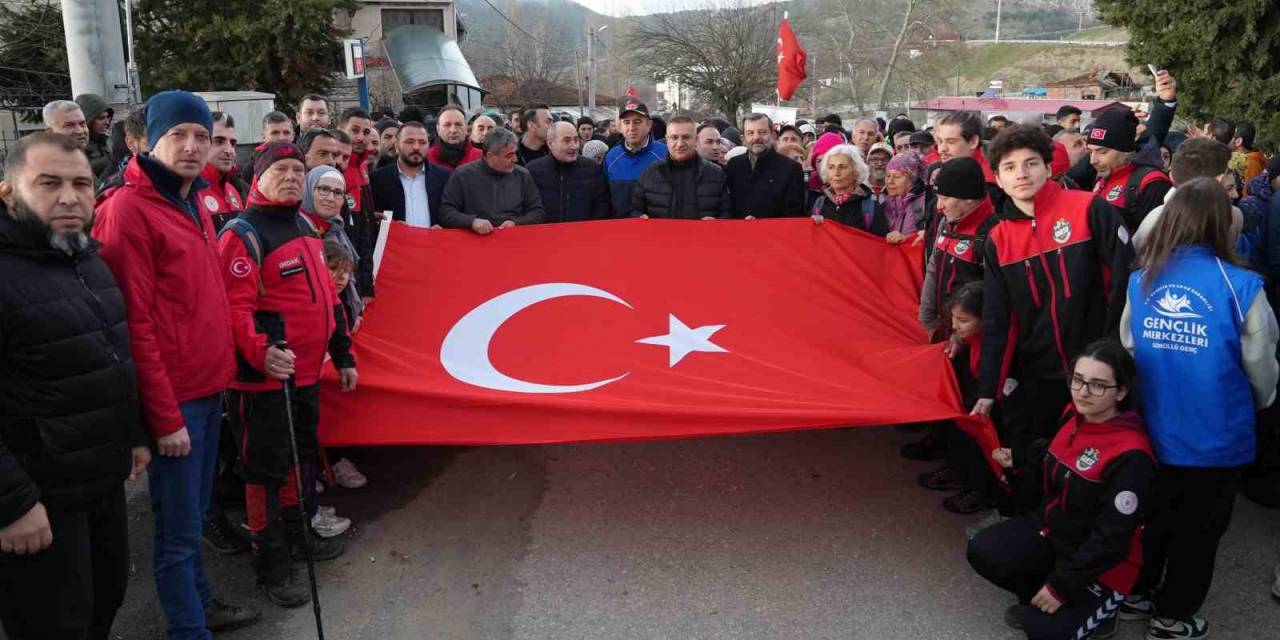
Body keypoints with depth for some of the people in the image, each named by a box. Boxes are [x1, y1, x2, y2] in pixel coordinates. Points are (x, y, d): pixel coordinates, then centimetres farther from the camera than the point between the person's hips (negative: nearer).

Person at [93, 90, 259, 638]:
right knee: (179, 528, 2)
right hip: (174, 397, -8)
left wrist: (222, 370, 12)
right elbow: (134, 322, -16)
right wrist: (164, 415, -15)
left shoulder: (191, 203, 13)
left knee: (194, 514, 21)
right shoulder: (127, 210, -13)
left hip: (208, 386, 8)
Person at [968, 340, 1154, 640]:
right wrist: (1019, 461, 0)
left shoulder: (1131, 455, -28)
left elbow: (1111, 537, -24)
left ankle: (1097, 607, 14)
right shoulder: (1074, 416, -5)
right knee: (982, 552, -12)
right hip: (1052, 530, 7)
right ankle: (1040, 599, 10)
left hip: (1101, 565, -7)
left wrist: (1061, 586, -21)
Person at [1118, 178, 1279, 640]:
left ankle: (1137, 593, 40)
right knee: (1198, 530, 17)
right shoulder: (1239, 286, -19)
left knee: (1152, 515, 24)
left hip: (1153, 430, 3)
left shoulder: (1140, 281, -9)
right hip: (1216, 438, -3)